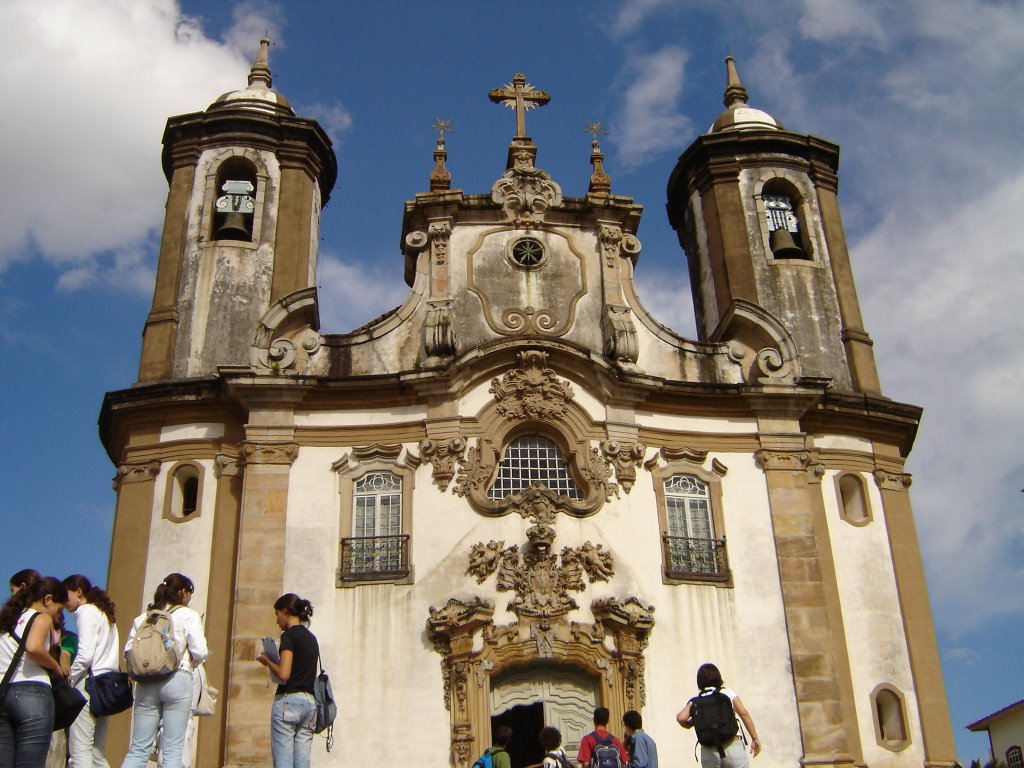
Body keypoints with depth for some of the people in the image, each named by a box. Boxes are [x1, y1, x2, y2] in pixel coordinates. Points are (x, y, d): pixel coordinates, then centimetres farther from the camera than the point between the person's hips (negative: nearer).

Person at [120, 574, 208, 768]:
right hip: (177, 680, -4)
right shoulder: (188, 615, 0)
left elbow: (128, 650, 6)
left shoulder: (144, 616, 12)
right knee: (173, 750, 0)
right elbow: (199, 652, -7)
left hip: (146, 684, 4)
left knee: (138, 749, 8)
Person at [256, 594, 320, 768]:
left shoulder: (289, 635, -7)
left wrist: (267, 661, 1)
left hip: (288, 700, -7)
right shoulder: (311, 638, 16)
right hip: (310, 702, 7)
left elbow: (283, 674, -16)